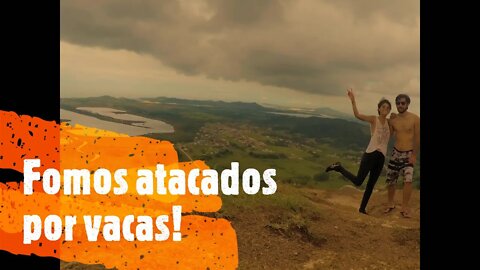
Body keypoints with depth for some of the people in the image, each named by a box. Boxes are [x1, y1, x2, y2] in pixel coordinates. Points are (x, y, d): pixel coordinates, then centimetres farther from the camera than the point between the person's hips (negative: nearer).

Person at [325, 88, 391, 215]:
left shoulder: (388, 122, 14)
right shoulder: (373, 119, -4)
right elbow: (357, 115, -20)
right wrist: (353, 100, -29)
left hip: (381, 157, 6)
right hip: (370, 154, -6)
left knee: (371, 185, 11)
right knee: (358, 181, -9)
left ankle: (362, 208, 23)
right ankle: (339, 167, 12)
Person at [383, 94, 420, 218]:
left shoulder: (415, 119, -10)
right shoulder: (393, 120, 0)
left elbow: (417, 138, -9)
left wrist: (414, 155, -12)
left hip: (409, 154, -3)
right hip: (396, 153, 3)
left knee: (408, 180, -19)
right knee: (390, 180, 8)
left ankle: (404, 207, -8)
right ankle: (390, 204, 29)